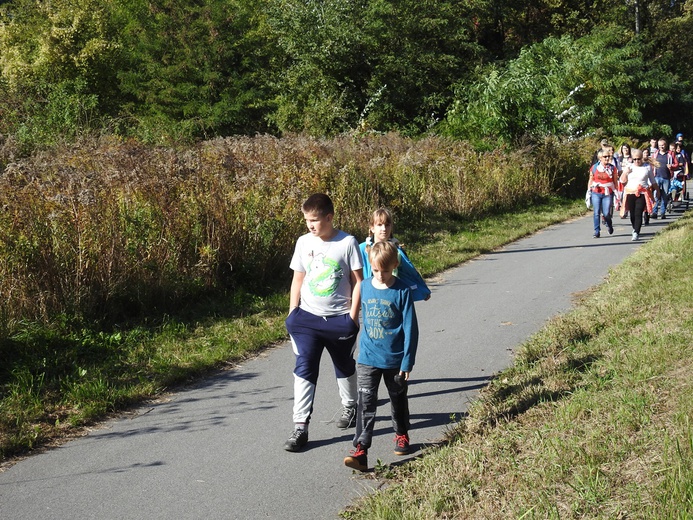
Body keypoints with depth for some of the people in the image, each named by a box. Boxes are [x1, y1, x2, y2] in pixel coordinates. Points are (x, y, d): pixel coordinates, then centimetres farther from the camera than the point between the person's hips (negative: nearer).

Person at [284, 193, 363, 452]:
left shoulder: (347, 243, -9)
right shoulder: (303, 242, 1)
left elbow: (358, 281, -6)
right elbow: (298, 279, 8)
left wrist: (352, 316, -10)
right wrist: (292, 314, 3)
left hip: (339, 318, -2)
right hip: (307, 317, 2)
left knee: (344, 366, 18)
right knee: (304, 369, -9)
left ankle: (350, 406, 44)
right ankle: (300, 427, -9)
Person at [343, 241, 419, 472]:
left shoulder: (402, 291, -13)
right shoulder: (365, 287, -1)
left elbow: (410, 328, -10)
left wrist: (408, 361, -11)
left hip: (395, 359, -2)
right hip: (368, 358, 2)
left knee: (398, 400, 18)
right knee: (365, 403, -7)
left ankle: (401, 435, 42)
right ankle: (360, 450, -11)